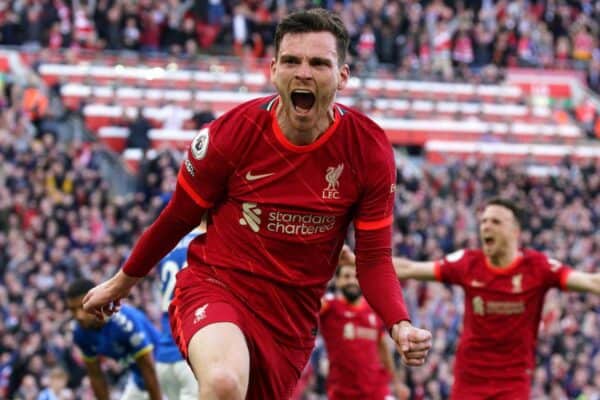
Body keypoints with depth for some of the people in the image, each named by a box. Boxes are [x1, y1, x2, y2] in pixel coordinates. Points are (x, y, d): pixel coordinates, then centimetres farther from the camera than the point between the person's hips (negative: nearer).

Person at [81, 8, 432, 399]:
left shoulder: (369, 150, -8)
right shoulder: (232, 133, -12)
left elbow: (373, 258, -2)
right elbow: (178, 218, 4)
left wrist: (400, 325, -21)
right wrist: (121, 282, 17)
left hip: (292, 317, 3)